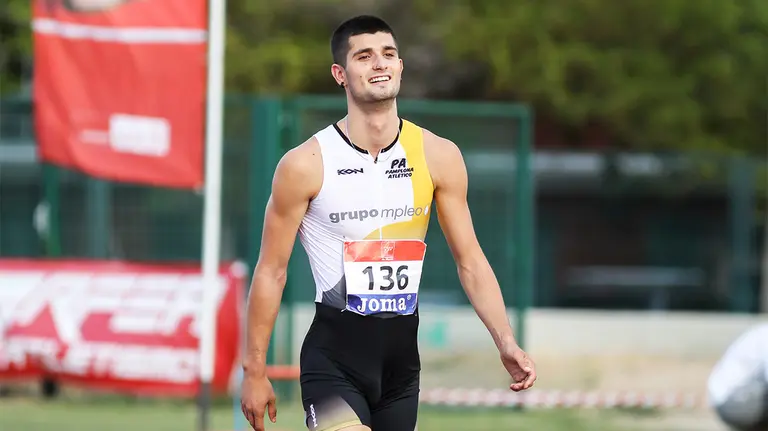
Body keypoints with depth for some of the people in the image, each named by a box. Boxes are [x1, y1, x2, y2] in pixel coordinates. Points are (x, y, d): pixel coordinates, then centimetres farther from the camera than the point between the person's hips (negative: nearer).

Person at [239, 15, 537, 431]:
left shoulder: (438, 157, 1)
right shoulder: (305, 165, -9)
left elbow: (470, 261, 5)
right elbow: (271, 272, -2)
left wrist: (506, 342, -8)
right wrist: (254, 371, -1)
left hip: (401, 357, 4)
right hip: (334, 358, -4)